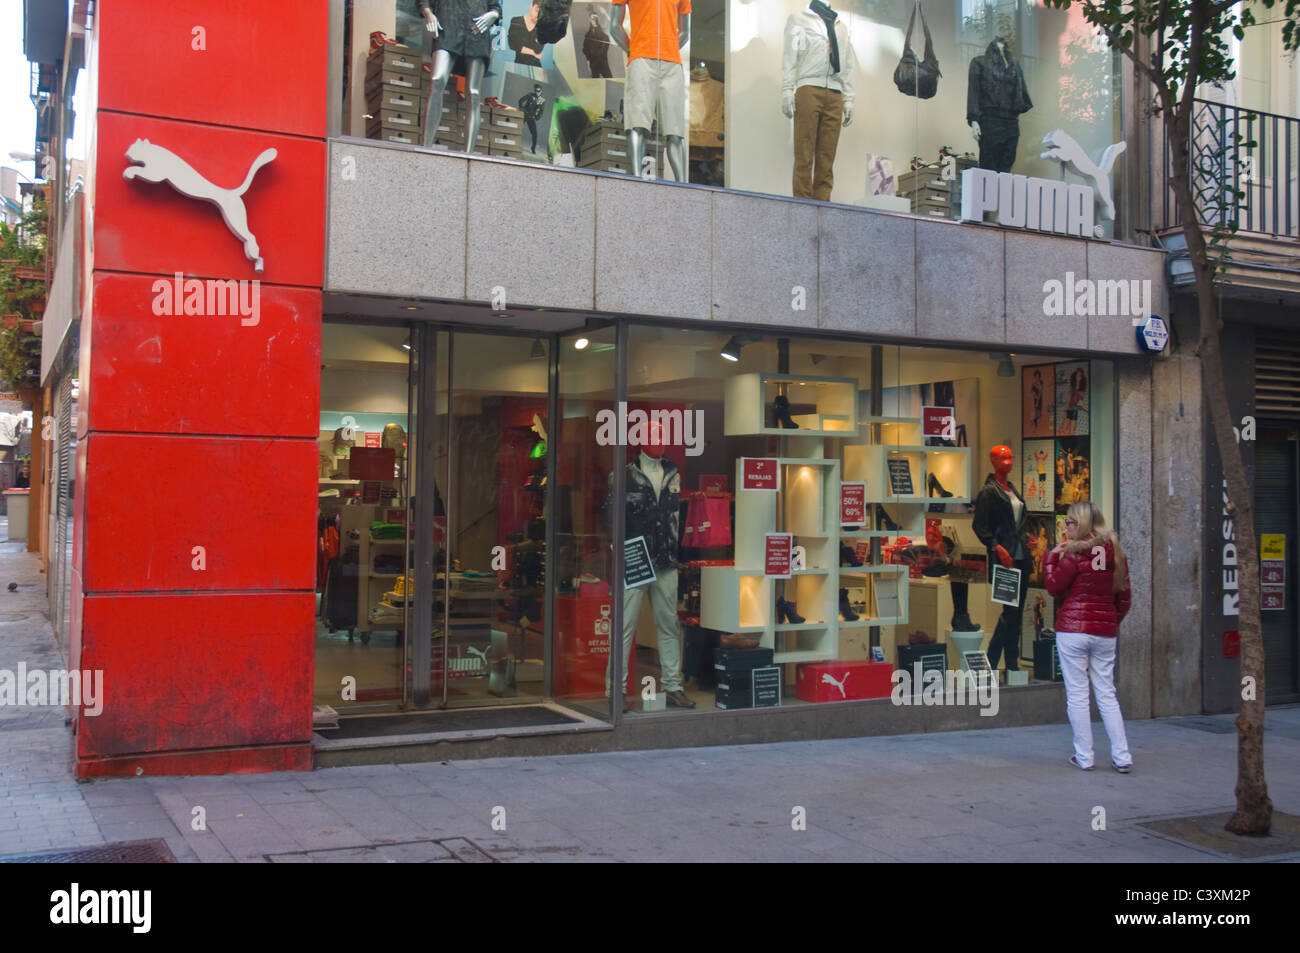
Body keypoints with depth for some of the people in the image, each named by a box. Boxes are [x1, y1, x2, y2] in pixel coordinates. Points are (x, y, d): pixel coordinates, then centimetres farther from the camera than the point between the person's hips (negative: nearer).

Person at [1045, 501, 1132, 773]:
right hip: (1105, 631, 6)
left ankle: (1084, 757, 6)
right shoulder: (1115, 553, 7)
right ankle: (1122, 757, 8)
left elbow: (1054, 587, -3)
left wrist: (1052, 557, 6)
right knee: (1107, 694, 11)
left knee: (1077, 694, 2)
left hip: (1073, 629, -6)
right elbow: (1124, 597, 12)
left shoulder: (1075, 554, -11)